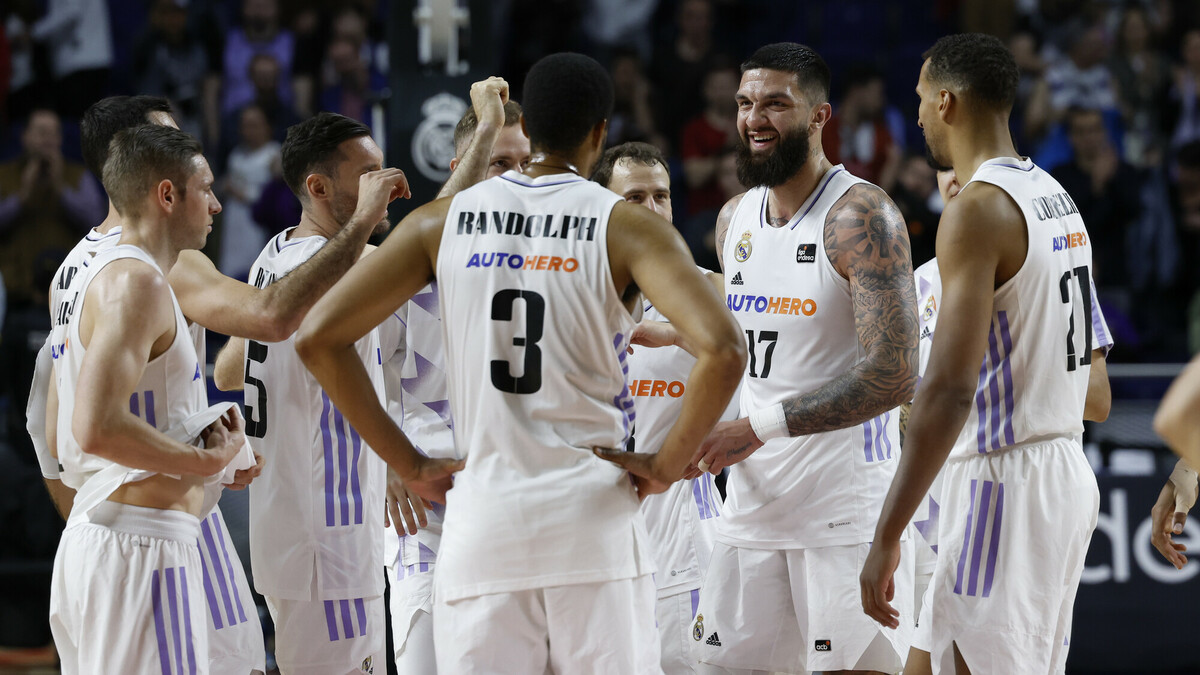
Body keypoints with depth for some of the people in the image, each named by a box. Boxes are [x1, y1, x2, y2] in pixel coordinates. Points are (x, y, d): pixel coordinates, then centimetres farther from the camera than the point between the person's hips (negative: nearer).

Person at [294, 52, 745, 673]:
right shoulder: (627, 227, -2)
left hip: (481, 522, 2)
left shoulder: (442, 222, 7)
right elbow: (722, 350, -17)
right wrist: (668, 463, -3)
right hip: (592, 516, -2)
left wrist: (407, 465, 7)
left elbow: (317, 336, 3)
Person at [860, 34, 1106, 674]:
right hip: (1069, 473, 10)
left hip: (1003, 477, -10)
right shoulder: (1057, 196, 14)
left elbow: (950, 387, -23)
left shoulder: (976, 211, -16)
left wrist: (886, 536, -22)